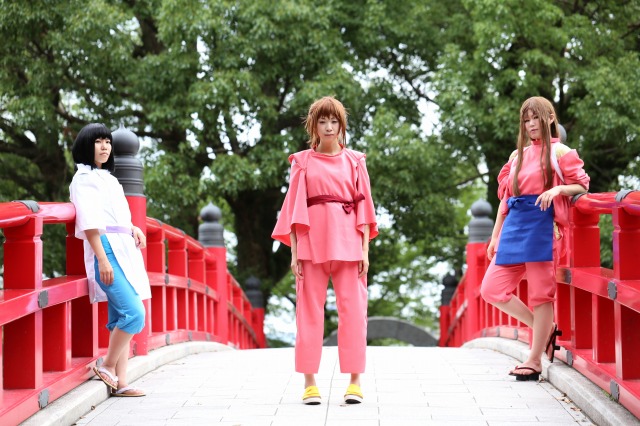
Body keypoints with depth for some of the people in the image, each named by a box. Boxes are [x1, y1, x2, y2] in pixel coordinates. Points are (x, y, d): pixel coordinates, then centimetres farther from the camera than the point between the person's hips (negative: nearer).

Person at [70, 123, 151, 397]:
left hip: (125, 250, 9)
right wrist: (102, 259, -19)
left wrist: (132, 228, 10)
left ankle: (120, 382, 4)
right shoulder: (84, 178, -3)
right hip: (106, 250, -9)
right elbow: (89, 222, -12)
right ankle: (107, 368, -5)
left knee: (121, 318, 4)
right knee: (134, 313, -18)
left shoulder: (107, 178, 23)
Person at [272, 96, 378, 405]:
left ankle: (354, 381, 0)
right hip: (312, 242, 0)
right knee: (309, 310, -1)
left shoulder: (354, 161, 10)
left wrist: (365, 250, 0)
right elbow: (295, 209, 5)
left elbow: (363, 207, 8)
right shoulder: (303, 162, 8)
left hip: (347, 242, 1)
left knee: (353, 309, -3)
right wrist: (294, 252, -2)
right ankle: (310, 382, 3)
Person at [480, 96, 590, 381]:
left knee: (540, 292, -4)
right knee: (492, 289, -1)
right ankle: (545, 329, 14)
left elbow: (582, 186, 0)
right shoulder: (518, 155, 19)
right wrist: (495, 236, 15)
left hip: (542, 226, -6)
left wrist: (558, 189, -19)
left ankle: (535, 361, 1)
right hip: (514, 228, 6)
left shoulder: (559, 152, 3)